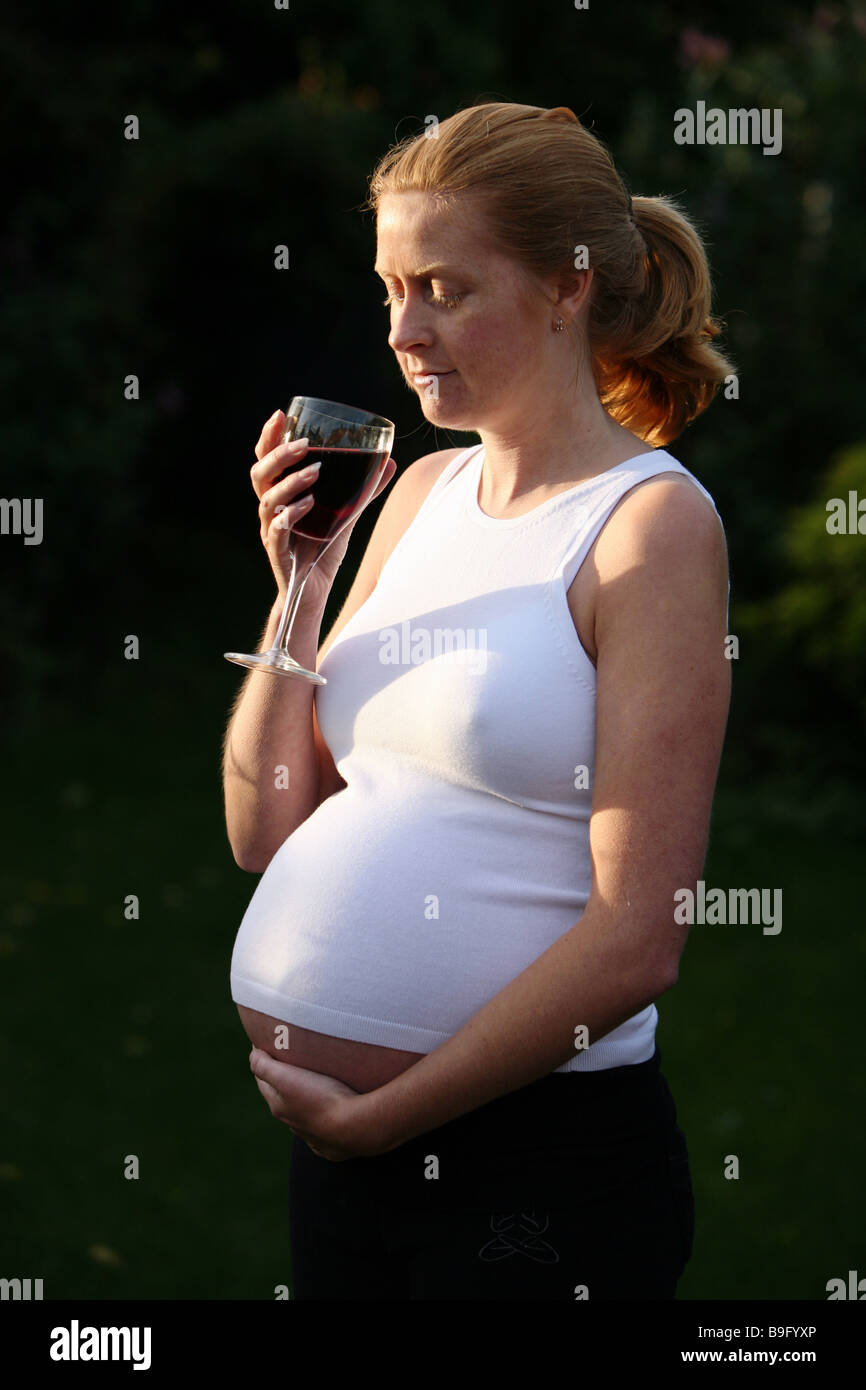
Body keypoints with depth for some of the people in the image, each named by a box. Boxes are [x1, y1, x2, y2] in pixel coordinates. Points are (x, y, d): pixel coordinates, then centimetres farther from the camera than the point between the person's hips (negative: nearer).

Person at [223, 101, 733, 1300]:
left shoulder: (652, 520, -10)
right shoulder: (421, 492, 8)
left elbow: (637, 940, -16)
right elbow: (266, 832, 9)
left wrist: (380, 1114, -14)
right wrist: (300, 588, -2)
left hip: (542, 1163, -6)